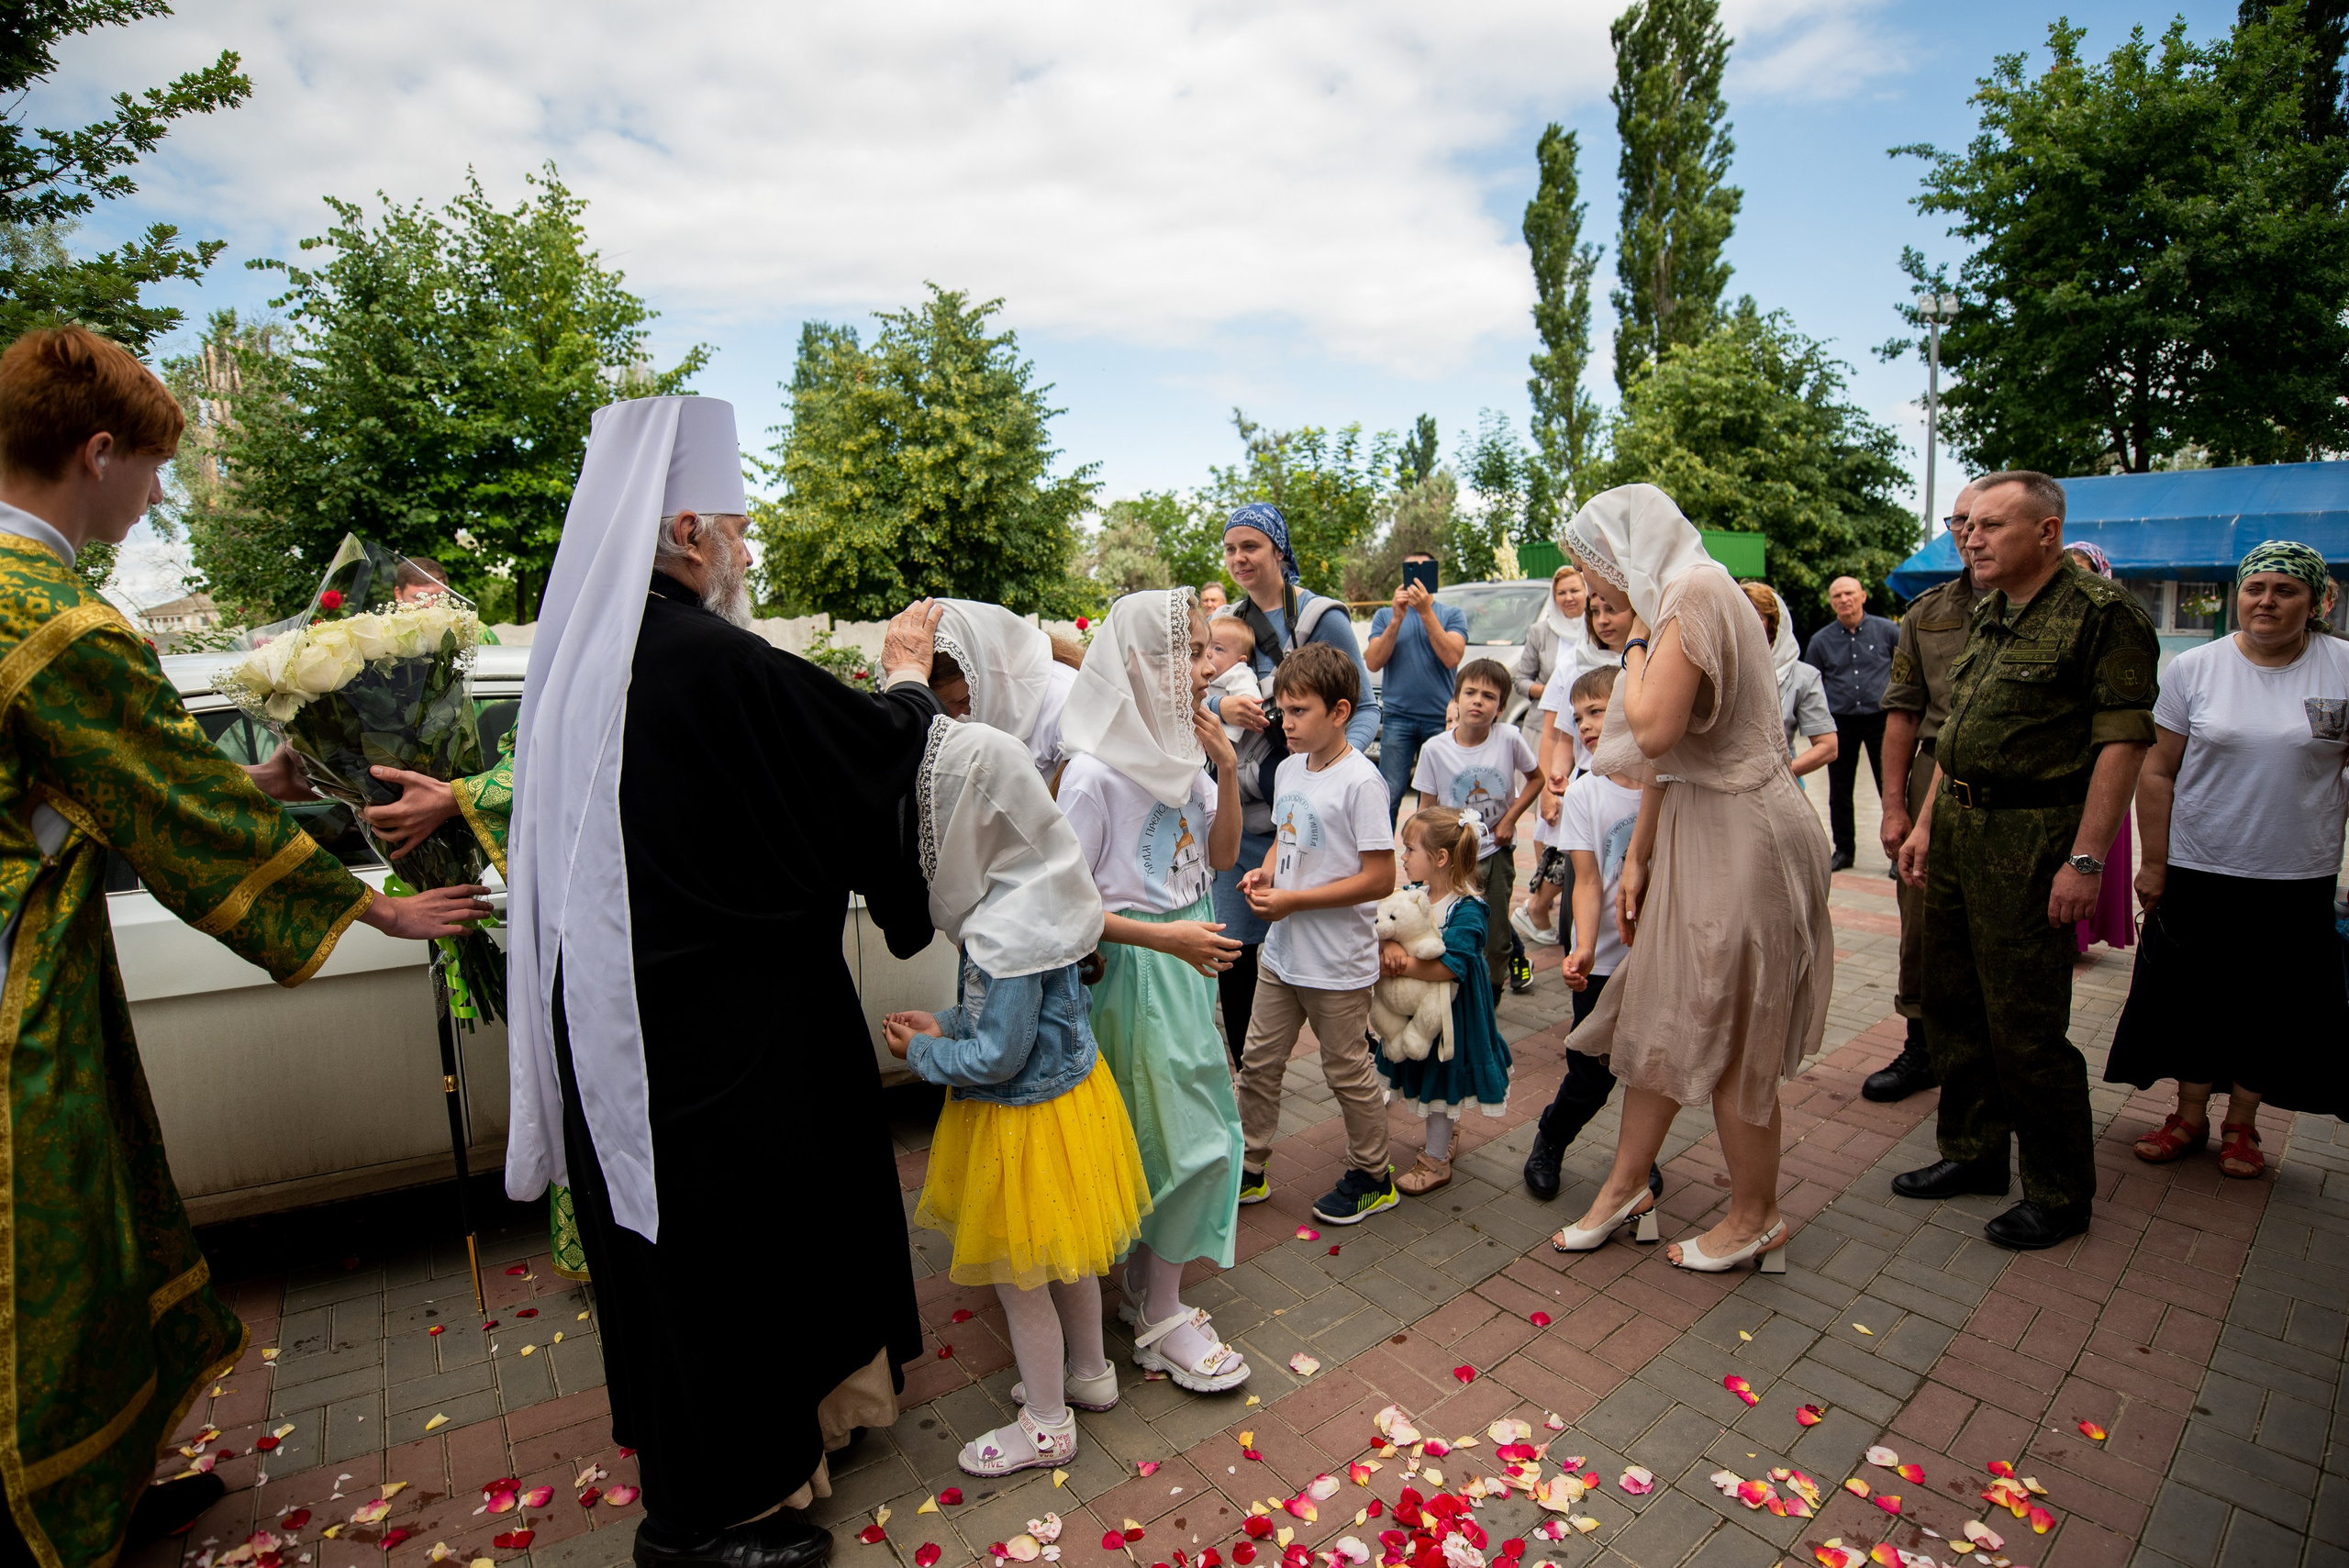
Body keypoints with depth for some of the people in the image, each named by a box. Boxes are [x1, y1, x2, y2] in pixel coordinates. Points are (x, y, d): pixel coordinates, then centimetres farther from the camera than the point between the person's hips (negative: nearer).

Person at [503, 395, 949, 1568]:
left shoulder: (581, 654, 3)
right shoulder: (710, 663, -25)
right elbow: (877, 747, -15)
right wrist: (906, 677, 6)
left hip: (615, 1007, 10)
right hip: (716, 1023, -9)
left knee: (669, 1234, 25)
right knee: (726, 1241, 10)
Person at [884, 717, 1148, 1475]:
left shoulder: (1004, 932, -32)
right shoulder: (1031, 893, -3)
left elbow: (997, 1056, -26)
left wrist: (921, 1054, -11)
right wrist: (945, 1024, 4)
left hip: (1027, 1114, -9)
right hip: (1070, 1084, 9)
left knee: (1019, 1275, 13)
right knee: (1064, 1256, 27)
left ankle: (1046, 1426, 34)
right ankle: (1088, 1372, 49)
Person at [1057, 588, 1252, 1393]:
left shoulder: (1182, 755, 2)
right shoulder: (1095, 774, -20)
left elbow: (1221, 856, 8)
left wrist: (1227, 771, -6)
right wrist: (1165, 936, -22)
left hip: (1187, 965, 8)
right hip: (1133, 971, -8)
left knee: (1190, 1132, 16)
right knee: (1178, 1139, 2)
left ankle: (1147, 1287, 37)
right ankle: (1161, 1321, 23)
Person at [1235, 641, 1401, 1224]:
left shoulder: (1360, 782, -19)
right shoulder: (1289, 769, 4)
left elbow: (1380, 879, -21)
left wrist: (1293, 900, -20)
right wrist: (1264, 872, -3)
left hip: (1337, 963, -7)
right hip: (1282, 953, 7)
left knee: (1348, 1072, 11)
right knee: (1258, 1062, 15)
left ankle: (1372, 1177, 33)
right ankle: (1251, 1170, 33)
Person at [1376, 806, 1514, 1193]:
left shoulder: (1468, 910, -25)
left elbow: (1448, 967, -32)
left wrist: (1400, 964, -30)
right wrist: (1389, 945, -28)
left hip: (1448, 1012, -7)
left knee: (1440, 1082, 8)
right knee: (1425, 1078, 21)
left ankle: (1435, 1161, 25)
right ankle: (1443, 1141, 44)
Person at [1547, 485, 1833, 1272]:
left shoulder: (1697, 593, -16)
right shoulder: (1672, 603, 13)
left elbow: (1654, 731, -24)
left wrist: (1635, 644, -9)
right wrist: (1636, 858, 12)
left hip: (1739, 838, -9)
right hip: (1696, 833, 9)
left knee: (1727, 1038, 4)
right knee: (1661, 1017, 15)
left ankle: (1755, 1218, 25)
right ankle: (1625, 1185, 29)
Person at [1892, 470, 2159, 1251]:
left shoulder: (2102, 612, -11)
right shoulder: (1987, 614, 14)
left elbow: (2123, 742, -16)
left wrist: (2086, 860, -20)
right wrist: (1926, 821, 16)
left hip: (2031, 835, -8)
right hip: (1958, 827, 8)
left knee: (2025, 1025, -2)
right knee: (1952, 1004, 15)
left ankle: (2061, 1194, 16)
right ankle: (1974, 1151, 31)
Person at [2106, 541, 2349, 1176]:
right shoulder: (2194, 668, -2)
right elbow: (2158, 771, -1)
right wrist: (2154, 862, -3)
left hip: (2297, 880, 0)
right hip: (2199, 872, 0)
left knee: (2273, 1006, 9)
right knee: (2195, 999, 9)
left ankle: (2241, 1125, 27)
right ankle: (2189, 1117, 25)